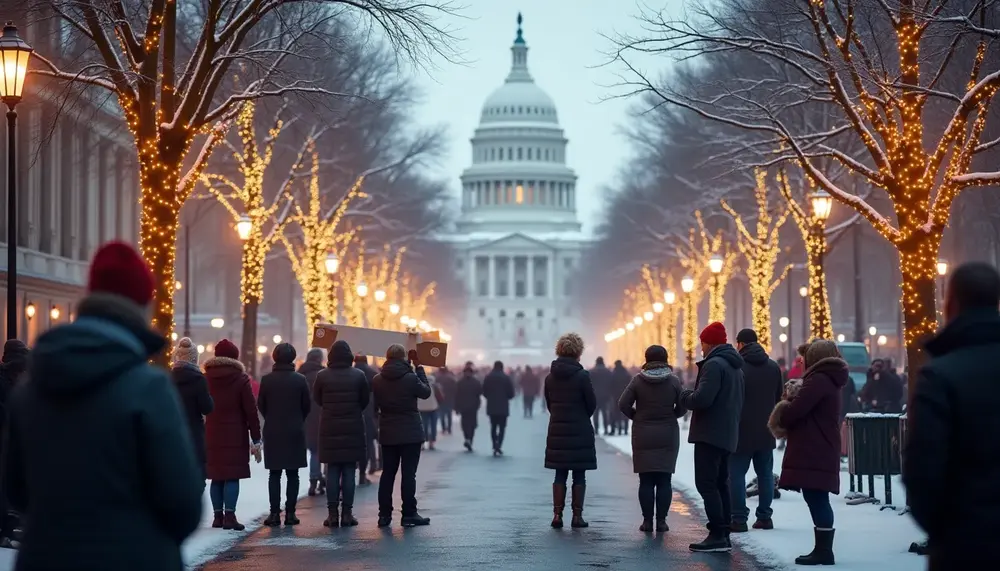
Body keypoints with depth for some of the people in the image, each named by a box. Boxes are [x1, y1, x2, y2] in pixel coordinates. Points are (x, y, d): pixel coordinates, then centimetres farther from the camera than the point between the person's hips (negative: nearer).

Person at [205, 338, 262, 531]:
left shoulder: (206, 379, 6)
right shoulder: (241, 379, -4)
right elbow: (251, 411, -5)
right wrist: (256, 440, -2)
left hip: (212, 436, 3)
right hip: (235, 436, -3)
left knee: (216, 476, 9)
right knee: (232, 476, -3)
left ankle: (218, 515, 9)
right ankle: (229, 515, -10)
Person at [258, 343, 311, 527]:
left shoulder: (267, 379, -5)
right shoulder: (300, 380, -5)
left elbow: (261, 405, 1)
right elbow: (307, 405, 0)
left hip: (273, 431, 0)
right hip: (295, 432, 0)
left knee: (274, 474, 5)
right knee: (292, 474, 5)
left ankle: (275, 513, 0)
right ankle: (290, 513, 2)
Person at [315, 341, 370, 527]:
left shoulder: (322, 376, -5)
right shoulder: (358, 375, -6)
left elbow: (317, 400, 6)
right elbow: (365, 400, 4)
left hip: (329, 429, 0)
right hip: (353, 429, 0)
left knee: (332, 472, 4)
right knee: (349, 472, 4)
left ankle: (332, 513, 1)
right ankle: (347, 513, 2)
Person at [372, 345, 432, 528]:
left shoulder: (377, 380, -2)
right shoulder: (411, 378, -15)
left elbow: (375, 405, 8)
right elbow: (426, 392, 3)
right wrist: (419, 368, 6)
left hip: (387, 434, 4)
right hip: (411, 433, -4)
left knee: (387, 473, 10)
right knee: (409, 474, 0)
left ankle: (384, 514, 10)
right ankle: (409, 514, 0)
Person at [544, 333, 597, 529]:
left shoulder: (550, 377, 1)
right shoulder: (582, 376, -12)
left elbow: (548, 404, 8)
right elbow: (592, 404, -5)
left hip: (557, 431, 4)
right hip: (580, 432, -4)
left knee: (560, 475, 9)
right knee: (579, 476, 4)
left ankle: (557, 514, 5)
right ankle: (577, 516, 4)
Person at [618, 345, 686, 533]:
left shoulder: (638, 380, -5)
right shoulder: (673, 381, -5)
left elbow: (623, 404, -9)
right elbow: (682, 407, -4)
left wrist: (635, 417, 8)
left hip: (643, 436, 0)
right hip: (668, 436, 0)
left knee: (646, 480, 4)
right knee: (664, 480, 4)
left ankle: (647, 521, 2)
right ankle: (661, 521, 2)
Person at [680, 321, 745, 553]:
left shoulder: (714, 364, -15)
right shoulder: (735, 367, 17)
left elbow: (702, 399, -24)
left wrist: (685, 396, -5)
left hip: (710, 434, -10)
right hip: (727, 434, 10)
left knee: (706, 484, -10)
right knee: (720, 484, 13)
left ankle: (717, 535, -15)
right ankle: (724, 534, 13)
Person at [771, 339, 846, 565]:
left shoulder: (818, 380, -15)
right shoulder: (829, 380, 18)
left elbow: (795, 410, -20)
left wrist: (781, 419, 1)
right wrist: (792, 399, 3)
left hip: (813, 452, -10)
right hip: (821, 451, 10)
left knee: (816, 499, -9)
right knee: (818, 500, 11)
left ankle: (823, 550, -10)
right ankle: (823, 549, 13)